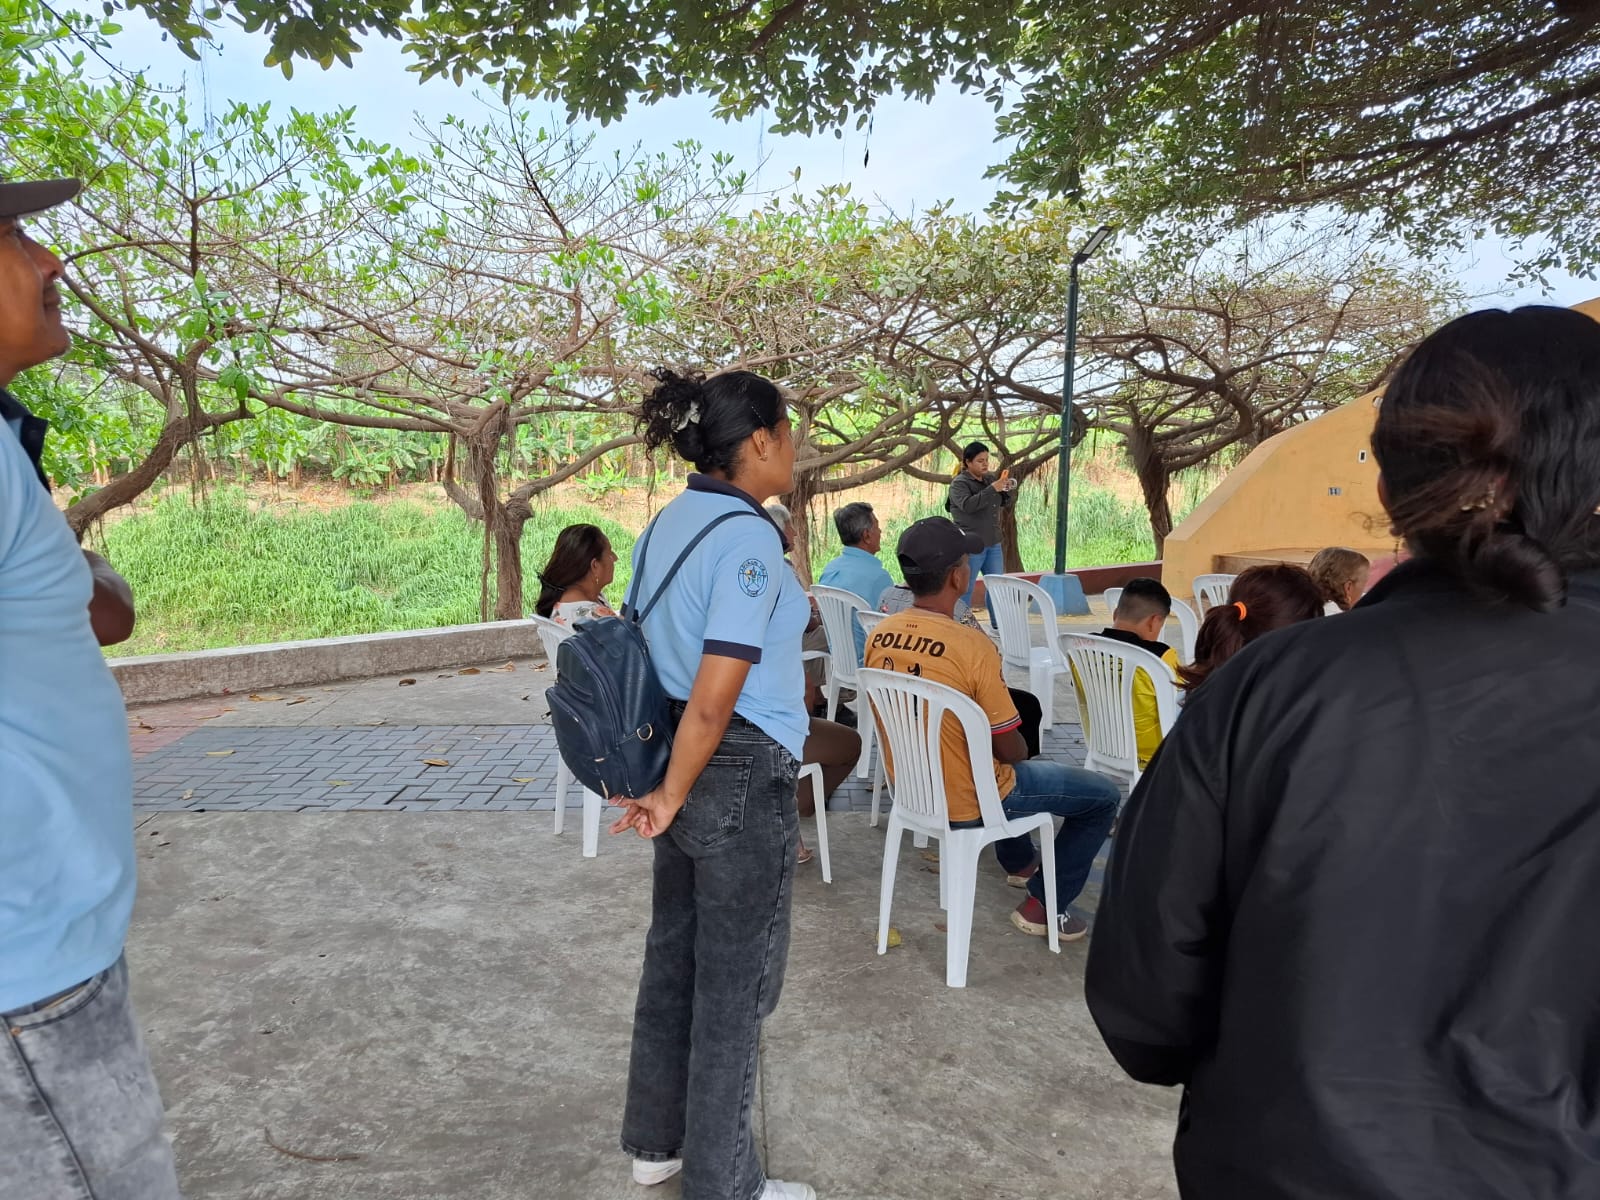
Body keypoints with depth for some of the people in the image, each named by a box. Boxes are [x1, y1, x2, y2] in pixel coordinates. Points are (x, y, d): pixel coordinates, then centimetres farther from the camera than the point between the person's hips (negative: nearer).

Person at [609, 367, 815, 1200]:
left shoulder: (667, 523, 6)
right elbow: (715, 699, -24)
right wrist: (671, 797, -12)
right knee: (734, 983, 7)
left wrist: (657, 777, 15)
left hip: (682, 763, 9)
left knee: (674, 957, 21)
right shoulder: (749, 539, -20)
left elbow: (640, 646, 11)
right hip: (741, 776, -9)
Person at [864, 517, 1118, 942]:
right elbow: (1012, 750, -18)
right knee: (1103, 795, 9)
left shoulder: (879, 636, -6)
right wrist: (1020, 751, 6)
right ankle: (1044, 904, 13)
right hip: (968, 804, -7)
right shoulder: (972, 645, -27)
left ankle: (1020, 862, 51)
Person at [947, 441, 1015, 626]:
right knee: (965, 589, -1)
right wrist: (993, 488, -27)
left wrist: (1007, 489, -6)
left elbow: (1006, 503, 16)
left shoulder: (990, 478, 11)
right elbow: (968, 505, -25)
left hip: (993, 543, 7)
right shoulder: (959, 483, -9)